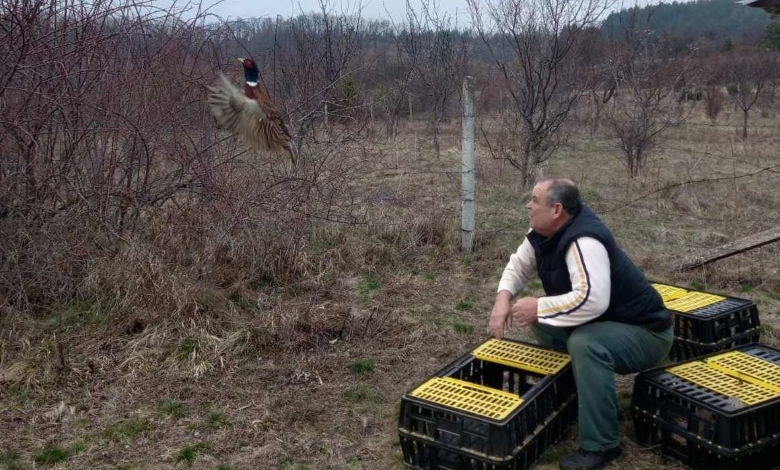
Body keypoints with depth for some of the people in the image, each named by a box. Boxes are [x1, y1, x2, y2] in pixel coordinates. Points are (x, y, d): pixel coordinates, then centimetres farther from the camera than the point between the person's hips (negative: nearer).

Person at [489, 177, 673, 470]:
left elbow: (592, 300, -42)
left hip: (645, 332, -9)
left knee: (585, 344, -34)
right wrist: (503, 297, -10)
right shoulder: (543, 233, -3)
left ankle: (600, 446, -22)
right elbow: (519, 266, 11)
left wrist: (538, 307, -29)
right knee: (541, 323, 7)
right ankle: (565, 396, 16)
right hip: (604, 324, 9)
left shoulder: (584, 240, -31)